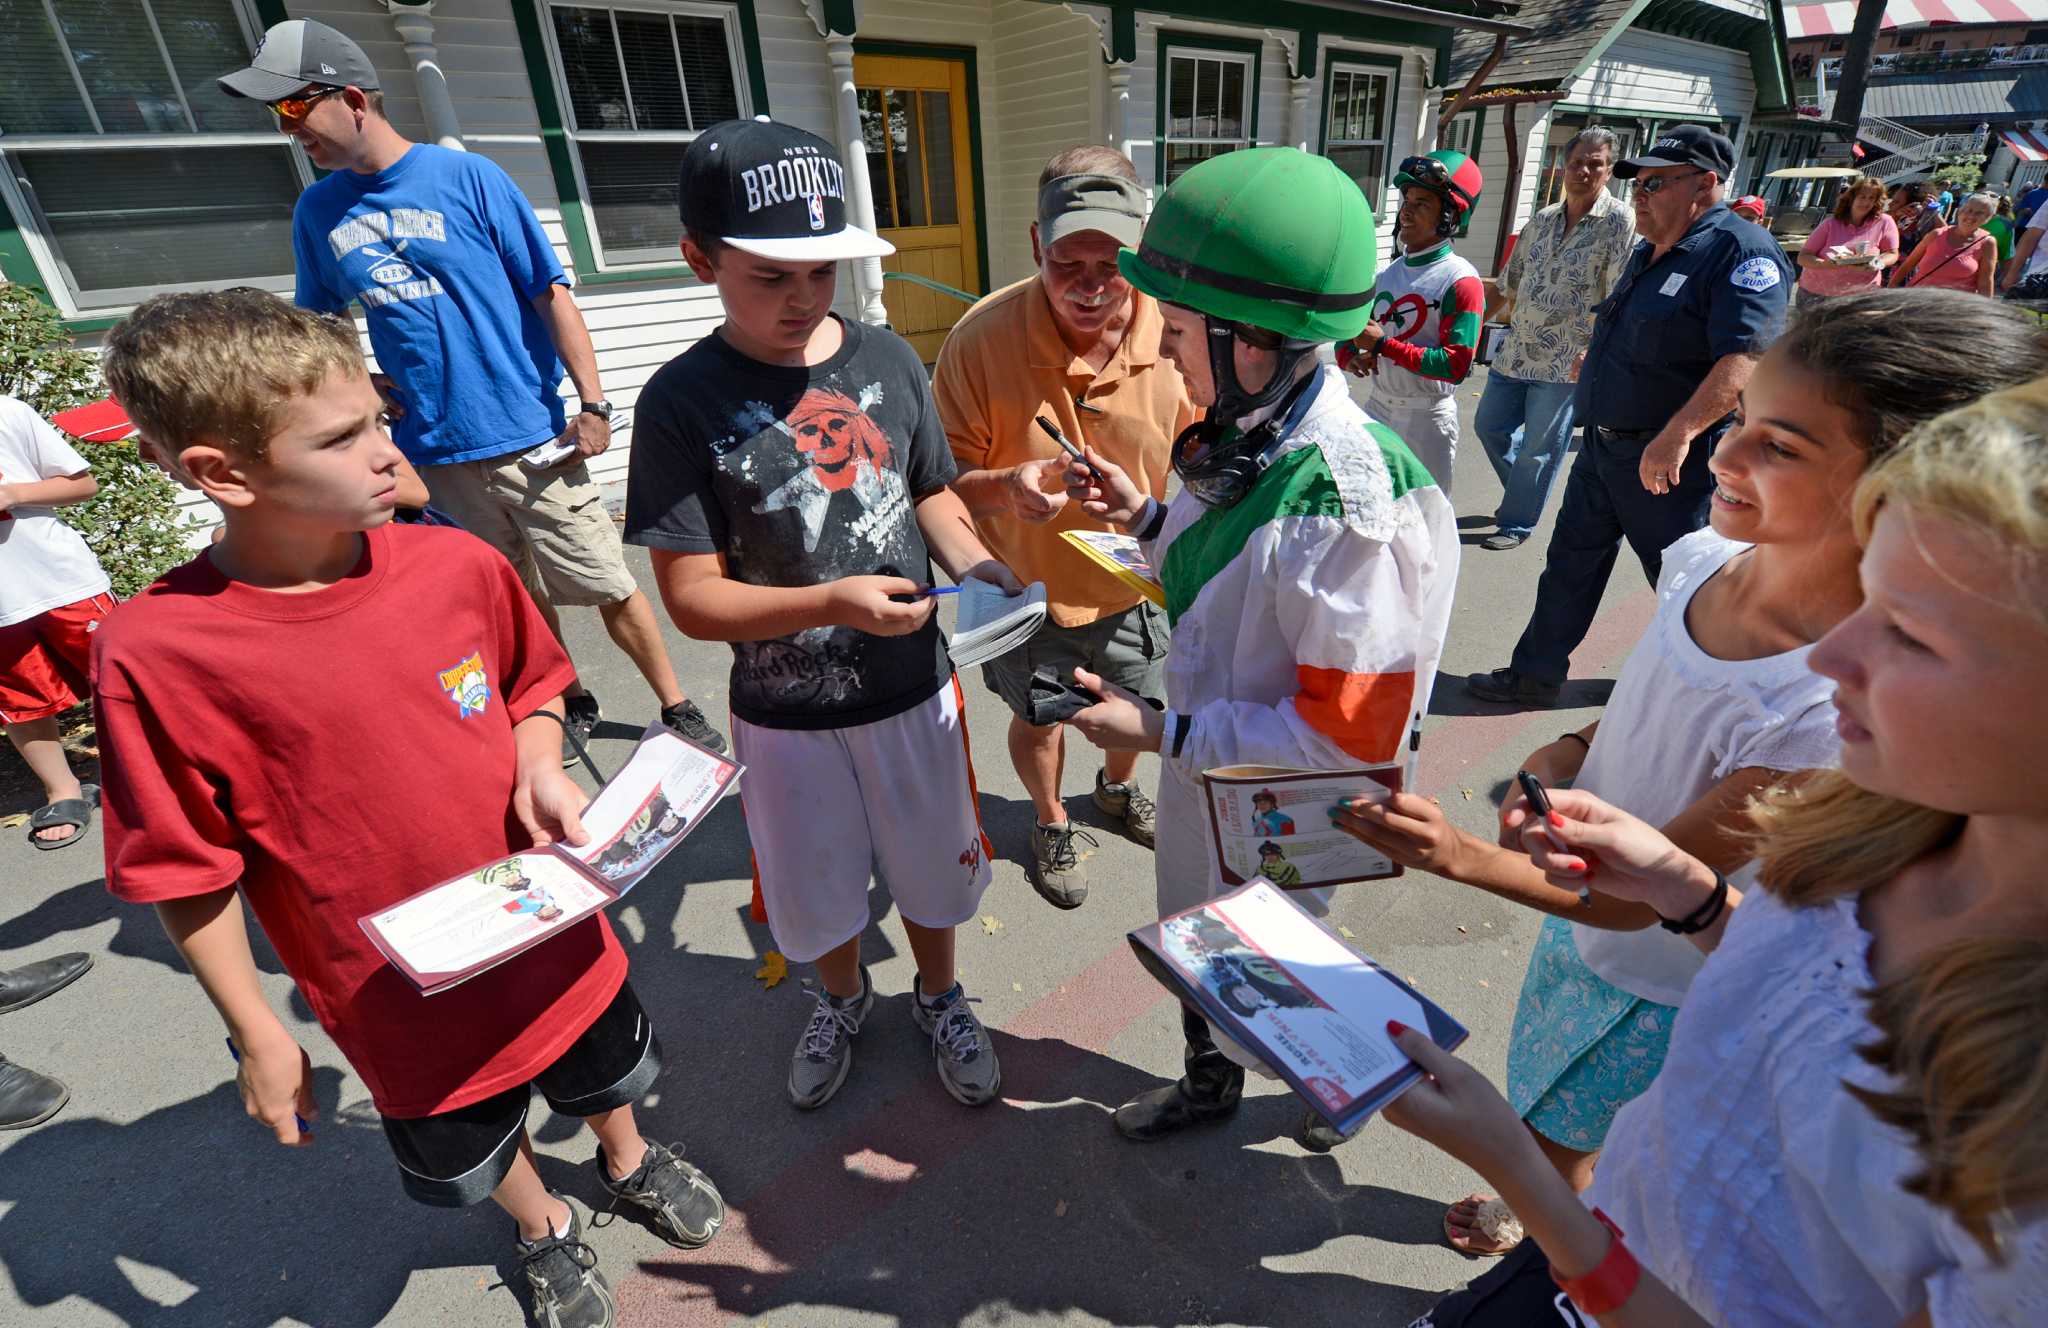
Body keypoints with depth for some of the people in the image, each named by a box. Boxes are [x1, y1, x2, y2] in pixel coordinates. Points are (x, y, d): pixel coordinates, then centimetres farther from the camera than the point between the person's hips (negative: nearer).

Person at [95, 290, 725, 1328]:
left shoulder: (457, 565, -14)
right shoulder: (153, 653, -22)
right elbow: (188, 875, -12)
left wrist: (540, 767, -15)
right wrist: (257, 1035, -4)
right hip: (402, 997, -2)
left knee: (601, 1076, 29)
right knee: (472, 1152, 26)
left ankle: (629, 1162, 63)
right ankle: (545, 1229, 60)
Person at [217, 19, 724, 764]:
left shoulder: (468, 177, -3)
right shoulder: (317, 211, 9)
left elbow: (551, 293, -5)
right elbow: (319, 320, 21)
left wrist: (592, 404, -12)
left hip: (530, 436, -4)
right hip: (434, 450, 4)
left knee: (608, 585, -3)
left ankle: (678, 710, 11)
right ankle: (571, 705, 32)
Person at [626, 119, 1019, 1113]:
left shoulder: (889, 362, -4)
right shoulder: (684, 403, -14)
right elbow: (693, 598, -15)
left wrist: (981, 571, -13)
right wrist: (831, 602, -29)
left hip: (911, 691, 2)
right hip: (787, 715, -1)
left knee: (933, 871, 21)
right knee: (818, 890, 22)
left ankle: (939, 998, 52)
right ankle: (843, 998, 55)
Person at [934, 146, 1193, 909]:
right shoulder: (981, 339, -24)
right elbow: (943, 481, -17)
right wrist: (1005, 486, -37)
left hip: (1135, 587, 3)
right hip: (1025, 588, -2)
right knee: (1038, 720, 21)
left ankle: (1118, 790, 60)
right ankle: (1052, 825, 52)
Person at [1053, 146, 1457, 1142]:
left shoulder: (1343, 505, -34)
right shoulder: (1246, 434, -8)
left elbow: (1350, 732, -30)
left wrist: (1160, 733, -26)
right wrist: (1146, 519, -6)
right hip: (1206, 761, 7)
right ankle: (1209, 1085, 59)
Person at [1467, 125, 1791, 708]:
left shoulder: (1740, 249, -16)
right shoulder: (1649, 253, 13)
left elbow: (1745, 357, -28)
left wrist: (1677, 434, -36)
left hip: (1671, 457, -8)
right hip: (1603, 443, 9)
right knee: (1570, 562, 11)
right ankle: (1536, 672, 21)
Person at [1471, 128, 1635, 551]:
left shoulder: (1620, 222, -8)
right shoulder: (1542, 220, 11)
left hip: (1567, 362, -6)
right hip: (1515, 351, 7)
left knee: (1539, 450, 1)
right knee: (1489, 426, 14)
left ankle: (1516, 524, 16)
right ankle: (1521, 496, 37)